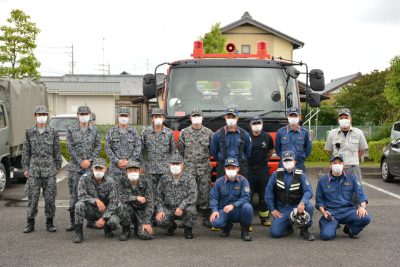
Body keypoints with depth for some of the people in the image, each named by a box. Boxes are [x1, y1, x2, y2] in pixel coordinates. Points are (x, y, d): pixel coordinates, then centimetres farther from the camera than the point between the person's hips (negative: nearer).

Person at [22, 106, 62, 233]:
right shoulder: (29, 133, 5)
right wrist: (25, 168, 3)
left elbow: (57, 151, 7)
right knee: (32, 197, 1)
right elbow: (26, 151, 7)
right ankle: (30, 223, 10)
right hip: (34, 170, 0)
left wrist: (57, 167, 2)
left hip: (49, 170, 0)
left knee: (50, 197, 3)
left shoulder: (53, 133, 3)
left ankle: (49, 223, 13)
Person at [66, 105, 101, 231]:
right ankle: (73, 222, 4)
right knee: (74, 193, -1)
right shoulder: (71, 129, 2)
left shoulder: (94, 130, 6)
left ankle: (91, 220, 13)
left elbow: (98, 146, 4)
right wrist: (80, 162, -10)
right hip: (75, 167, -1)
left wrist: (89, 160, -9)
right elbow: (70, 147, -3)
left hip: (91, 166, 2)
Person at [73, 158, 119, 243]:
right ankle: (78, 233, -16)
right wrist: (96, 200, -30)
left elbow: (113, 203, -13)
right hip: (90, 211, 0)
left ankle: (107, 228, 9)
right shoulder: (85, 178, -12)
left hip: (104, 211, 0)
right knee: (79, 205, -31)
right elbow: (81, 196, -17)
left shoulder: (110, 182, -11)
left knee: (114, 221, -29)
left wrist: (104, 218, -23)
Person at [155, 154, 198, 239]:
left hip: (184, 209, -2)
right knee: (160, 221, -27)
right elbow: (158, 195, 8)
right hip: (168, 209, 2)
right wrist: (160, 210, -7)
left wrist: (181, 207, -28)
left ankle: (188, 229, -3)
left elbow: (193, 196, -16)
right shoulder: (164, 178, 6)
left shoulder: (189, 178, -5)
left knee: (190, 209, -36)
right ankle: (172, 226, 14)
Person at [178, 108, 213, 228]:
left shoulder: (208, 133, 6)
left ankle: (206, 218, 10)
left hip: (204, 168, 1)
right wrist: (185, 162, 7)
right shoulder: (184, 132, 5)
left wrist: (205, 158, 4)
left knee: (205, 193, 2)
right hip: (188, 168, 0)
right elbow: (180, 149, 8)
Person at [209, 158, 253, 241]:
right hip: (224, 210, 1)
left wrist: (233, 205, -29)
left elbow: (246, 197, -15)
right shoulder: (219, 181, 2)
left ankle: (245, 230, -6)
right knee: (215, 222, -29)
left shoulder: (243, 180, -5)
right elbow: (213, 197, 3)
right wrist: (215, 210, -15)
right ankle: (227, 226, 11)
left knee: (247, 207, -34)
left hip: (238, 211, -1)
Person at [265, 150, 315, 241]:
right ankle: (288, 226, 19)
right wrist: (272, 209, -3)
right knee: (275, 232, -18)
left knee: (309, 206, -34)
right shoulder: (276, 174, 1)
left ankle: (304, 230, -8)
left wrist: (302, 203, -36)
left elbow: (308, 191, -16)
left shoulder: (301, 175, -3)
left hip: (297, 206, -1)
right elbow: (268, 192, 2)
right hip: (282, 209, 1)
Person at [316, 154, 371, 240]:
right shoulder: (323, 180, 5)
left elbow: (360, 193, 2)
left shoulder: (351, 177, 8)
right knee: (326, 235, -28)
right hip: (331, 213, -2)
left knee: (366, 218, -27)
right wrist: (323, 212, -9)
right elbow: (319, 201, 10)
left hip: (348, 211, 2)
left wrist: (362, 206, -17)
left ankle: (350, 229, 5)